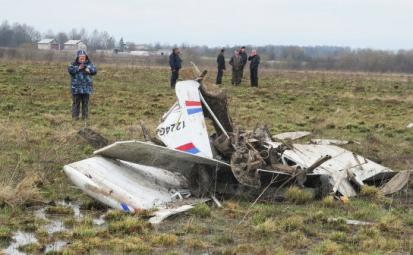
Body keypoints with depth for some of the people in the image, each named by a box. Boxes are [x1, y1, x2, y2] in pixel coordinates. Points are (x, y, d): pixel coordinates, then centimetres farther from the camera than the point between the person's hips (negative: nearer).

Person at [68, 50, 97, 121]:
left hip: (86, 87, 2)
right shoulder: (74, 64, 2)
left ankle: (85, 116, 12)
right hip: (76, 87, -2)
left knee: (85, 102, 5)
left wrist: (89, 70, -17)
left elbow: (94, 71, 1)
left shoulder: (89, 64, 7)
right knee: (76, 102, 2)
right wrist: (78, 68, -21)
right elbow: (70, 70, -14)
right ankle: (75, 116, 8)